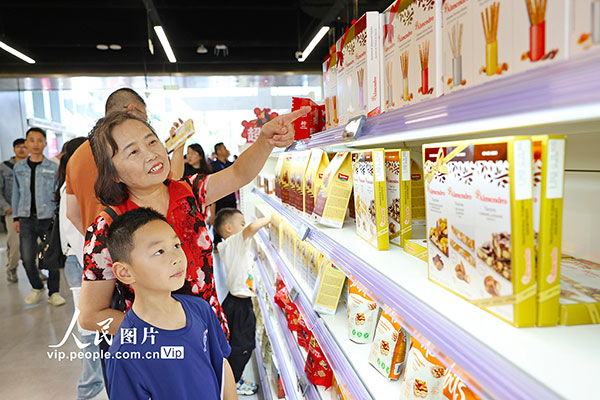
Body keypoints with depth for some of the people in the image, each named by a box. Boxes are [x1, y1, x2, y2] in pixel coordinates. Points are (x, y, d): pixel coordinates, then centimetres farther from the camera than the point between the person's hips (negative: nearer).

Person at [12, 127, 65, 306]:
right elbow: (16, 193, 14)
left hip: (48, 218, -2)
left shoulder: (53, 168, 1)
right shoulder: (19, 167, 9)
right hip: (27, 219, 2)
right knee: (27, 259, 2)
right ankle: (37, 288, 26)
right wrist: (16, 217, 12)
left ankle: (53, 292, 16)